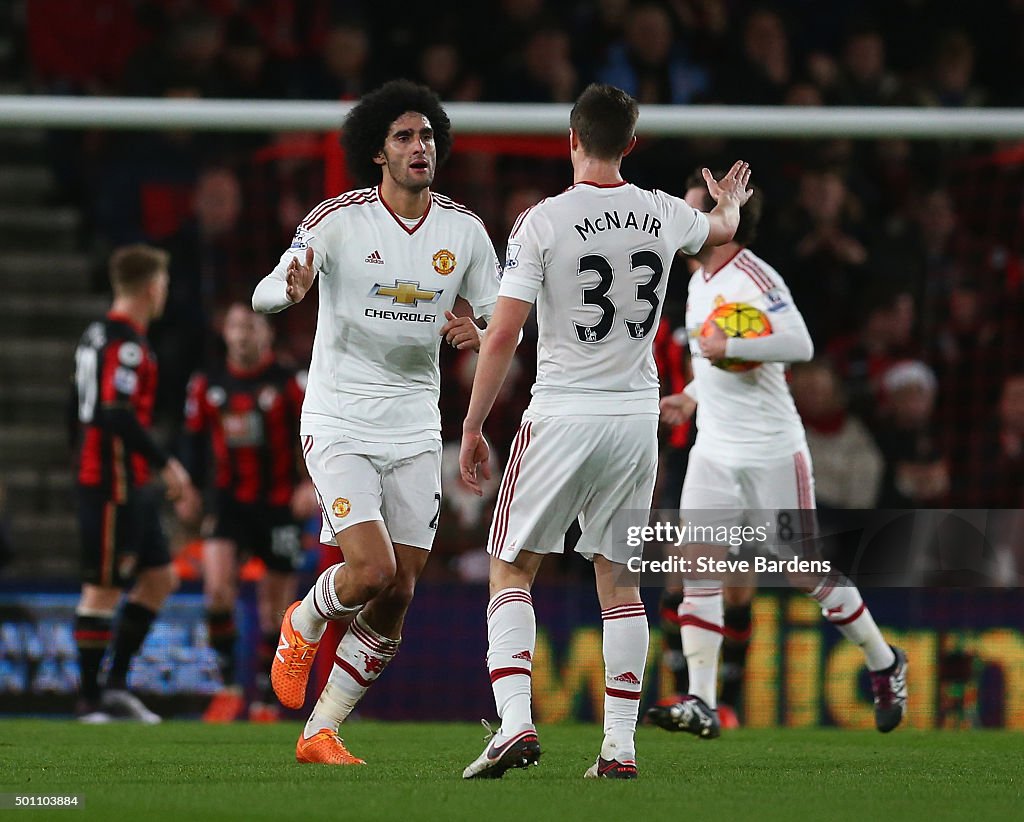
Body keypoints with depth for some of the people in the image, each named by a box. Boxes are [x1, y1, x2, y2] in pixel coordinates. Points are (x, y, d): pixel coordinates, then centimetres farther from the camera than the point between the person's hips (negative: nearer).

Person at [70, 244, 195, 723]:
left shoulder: (95, 336, 16)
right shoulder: (125, 343, -15)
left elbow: (79, 414, 21)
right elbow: (119, 414, -24)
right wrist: (165, 464, -20)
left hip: (131, 485, 10)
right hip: (114, 485, -10)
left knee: (159, 579, 12)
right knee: (104, 588, -4)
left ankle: (116, 685, 11)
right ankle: (91, 699, 1)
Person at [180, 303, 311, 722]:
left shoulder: (290, 384, -3)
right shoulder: (207, 386, 6)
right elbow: (194, 442, 14)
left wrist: (313, 484, -18)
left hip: (279, 506, -2)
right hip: (230, 503, 2)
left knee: (276, 605, 4)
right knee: (216, 585, -19)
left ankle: (266, 701, 15)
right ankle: (228, 685, -9)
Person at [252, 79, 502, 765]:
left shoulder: (464, 231, 1)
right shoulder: (339, 219, -10)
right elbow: (263, 294, -12)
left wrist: (478, 333, -13)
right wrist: (292, 288, -36)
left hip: (415, 431, 4)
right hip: (339, 425, -4)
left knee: (397, 596, 0)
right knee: (372, 569, -19)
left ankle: (321, 733, 13)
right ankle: (302, 626, 15)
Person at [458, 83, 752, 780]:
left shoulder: (543, 221, -10)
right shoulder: (663, 215, 4)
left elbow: (503, 335, -11)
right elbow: (723, 228, 29)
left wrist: (473, 428, -2)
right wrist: (730, 201, 54)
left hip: (562, 416, -4)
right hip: (638, 417, 4)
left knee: (511, 570, 5)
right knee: (620, 579, 12)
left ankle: (516, 723, -11)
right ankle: (620, 746, 7)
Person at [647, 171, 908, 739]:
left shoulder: (754, 279, -15)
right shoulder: (700, 282, 13)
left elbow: (800, 346, -29)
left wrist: (730, 346, -31)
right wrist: (694, 397, 18)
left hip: (772, 452, -8)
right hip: (714, 452, 8)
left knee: (807, 571, 0)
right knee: (696, 567, -8)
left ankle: (885, 665, 23)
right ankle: (700, 704, -12)